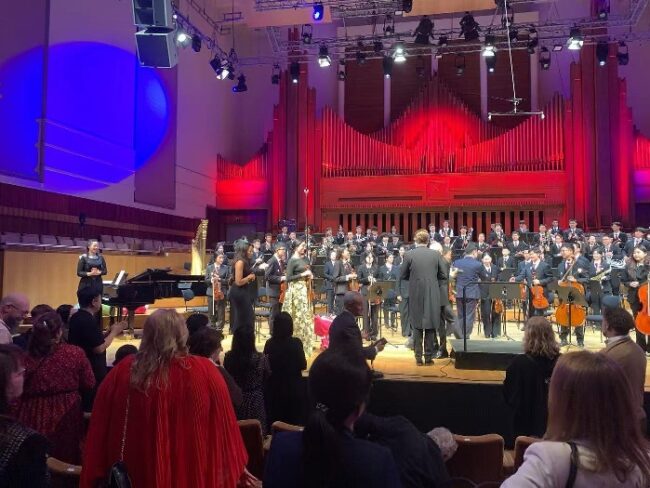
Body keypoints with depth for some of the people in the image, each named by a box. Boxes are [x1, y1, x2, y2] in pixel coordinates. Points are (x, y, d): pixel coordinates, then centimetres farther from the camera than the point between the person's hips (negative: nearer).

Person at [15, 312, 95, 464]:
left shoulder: (24, 358, -15)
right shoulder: (75, 353, -15)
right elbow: (89, 384, -3)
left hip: (34, 419, 0)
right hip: (66, 418, 0)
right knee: (67, 462, 19)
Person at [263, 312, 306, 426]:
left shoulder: (269, 343, -9)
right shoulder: (296, 343, -15)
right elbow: (303, 366, -8)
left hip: (274, 388, 2)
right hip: (293, 388, -2)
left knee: (275, 422, 14)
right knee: (293, 421, 12)